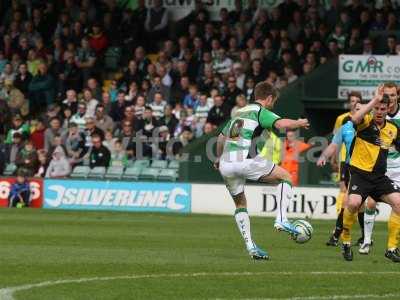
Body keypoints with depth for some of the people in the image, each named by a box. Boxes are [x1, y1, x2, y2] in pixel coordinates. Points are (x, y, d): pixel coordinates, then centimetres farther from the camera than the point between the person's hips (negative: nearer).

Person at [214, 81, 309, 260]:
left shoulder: (240, 112, 27)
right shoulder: (260, 111, 4)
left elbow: (221, 137, 36)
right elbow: (281, 124, -16)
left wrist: (219, 158, 52)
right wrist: (299, 123, 4)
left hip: (226, 164, 7)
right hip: (244, 161, -7)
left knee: (240, 204, 21)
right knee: (285, 177, 7)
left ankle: (250, 246, 13)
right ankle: (281, 219, -6)